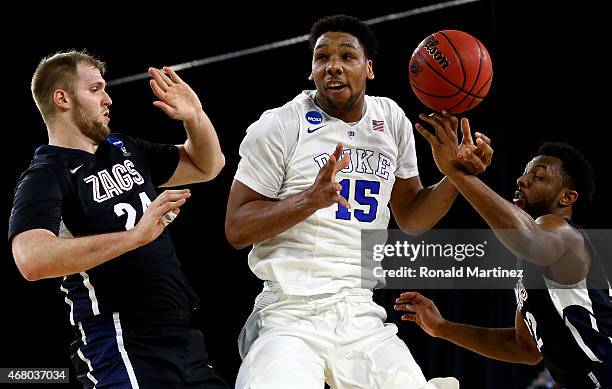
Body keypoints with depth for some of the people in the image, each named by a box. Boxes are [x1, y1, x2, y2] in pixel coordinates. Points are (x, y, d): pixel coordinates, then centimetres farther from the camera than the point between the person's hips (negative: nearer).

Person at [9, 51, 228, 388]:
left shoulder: (125, 150, 16)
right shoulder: (43, 178, -8)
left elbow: (207, 166, 28)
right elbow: (32, 259, -28)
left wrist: (195, 117, 6)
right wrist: (136, 235, -30)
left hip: (183, 336, 8)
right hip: (120, 346, -8)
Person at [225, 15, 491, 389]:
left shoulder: (393, 121, 11)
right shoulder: (279, 126, -5)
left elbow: (411, 218, 18)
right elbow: (236, 229, -7)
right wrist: (311, 198, -21)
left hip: (362, 316, 5)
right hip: (291, 315, -5)